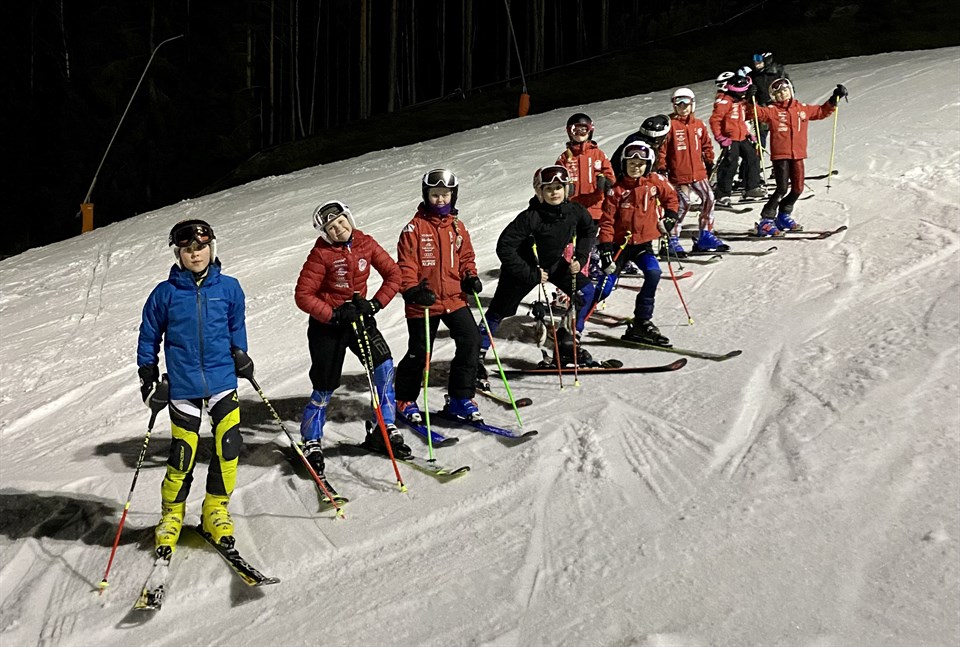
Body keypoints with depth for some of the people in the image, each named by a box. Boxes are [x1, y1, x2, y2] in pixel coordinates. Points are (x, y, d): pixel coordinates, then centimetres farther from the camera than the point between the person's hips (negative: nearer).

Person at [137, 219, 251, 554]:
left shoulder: (228, 288, 1)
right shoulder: (165, 293, -3)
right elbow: (149, 335, 8)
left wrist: (240, 354, 6)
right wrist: (147, 374, 5)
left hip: (223, 380, 1)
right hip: (183, 386, -1)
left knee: (229, 442, -8)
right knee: (183, 453, 1)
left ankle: (216, 508, 13)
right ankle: (171, 513, 24)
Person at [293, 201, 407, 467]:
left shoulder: (366, 244, -2)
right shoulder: (320, 254, -14)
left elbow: (393, 275, 1)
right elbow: (303, 295, -15)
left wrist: (375, 304, -11)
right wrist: (334, 315, -22)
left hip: (359, 318, 4)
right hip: (327, 324, -4)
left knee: (384, 367, -14)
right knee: (325, 387, 1)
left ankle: (383, 430, 1)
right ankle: (311, 444, 18)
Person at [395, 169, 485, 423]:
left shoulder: (458, 227, 8)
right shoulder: (415, 228, -6)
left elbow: (466, 257, 18)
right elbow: (405, 264, -9)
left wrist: (470, 278, -1)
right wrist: (412, 290, -21)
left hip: (455, 298, 4)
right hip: (423, 301, -4)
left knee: (471, 340, -11)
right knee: (419, 352, 6)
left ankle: (460, 398, 2)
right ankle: (405, 400, 28)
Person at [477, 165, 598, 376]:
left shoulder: (574, 211, -16)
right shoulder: (530, 217, -31)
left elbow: (589, 230, 7)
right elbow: (504, 247, -29)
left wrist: (580, 258, -4)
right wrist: (531, 274, -27)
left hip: (555, 263, 5)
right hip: (524, 267, -5)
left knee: (586, 292, -3)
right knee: (499, 310, -3)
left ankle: (566, 345, 8)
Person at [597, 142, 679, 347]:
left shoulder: (656, 181, -1)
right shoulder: (617, 190, -10)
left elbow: (671, 197, 18)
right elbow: (607, 221, -9)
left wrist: (669, 217, 3)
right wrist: (605, 249, -15)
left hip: (644, 242, 3)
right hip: (620, 243, -2)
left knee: (653, 273, -22)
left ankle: (641, 323, -11)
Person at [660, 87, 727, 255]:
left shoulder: (699, 125, 11)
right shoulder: (670, 124, -3)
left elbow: (706, 145, 22)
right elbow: (661, 148, -5)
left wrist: (709, 162, 17)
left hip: (698, 172, 5)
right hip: (678, 175, -5)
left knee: (708, 198, -1)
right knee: (683, 204, -8)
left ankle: (705, 236, 10)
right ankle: (672, 239, 4)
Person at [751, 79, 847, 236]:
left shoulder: (803, 109, 14)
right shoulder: (772, 111, 1)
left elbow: (821, 111, 26)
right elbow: (758, 112, -13)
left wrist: (834, 100, 18)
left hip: (798, 155, 5)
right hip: (780, 155, -5)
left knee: (797, 188, 8)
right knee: (782, 189, -13)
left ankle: (783, 217, 27)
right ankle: (765, 220, -6)